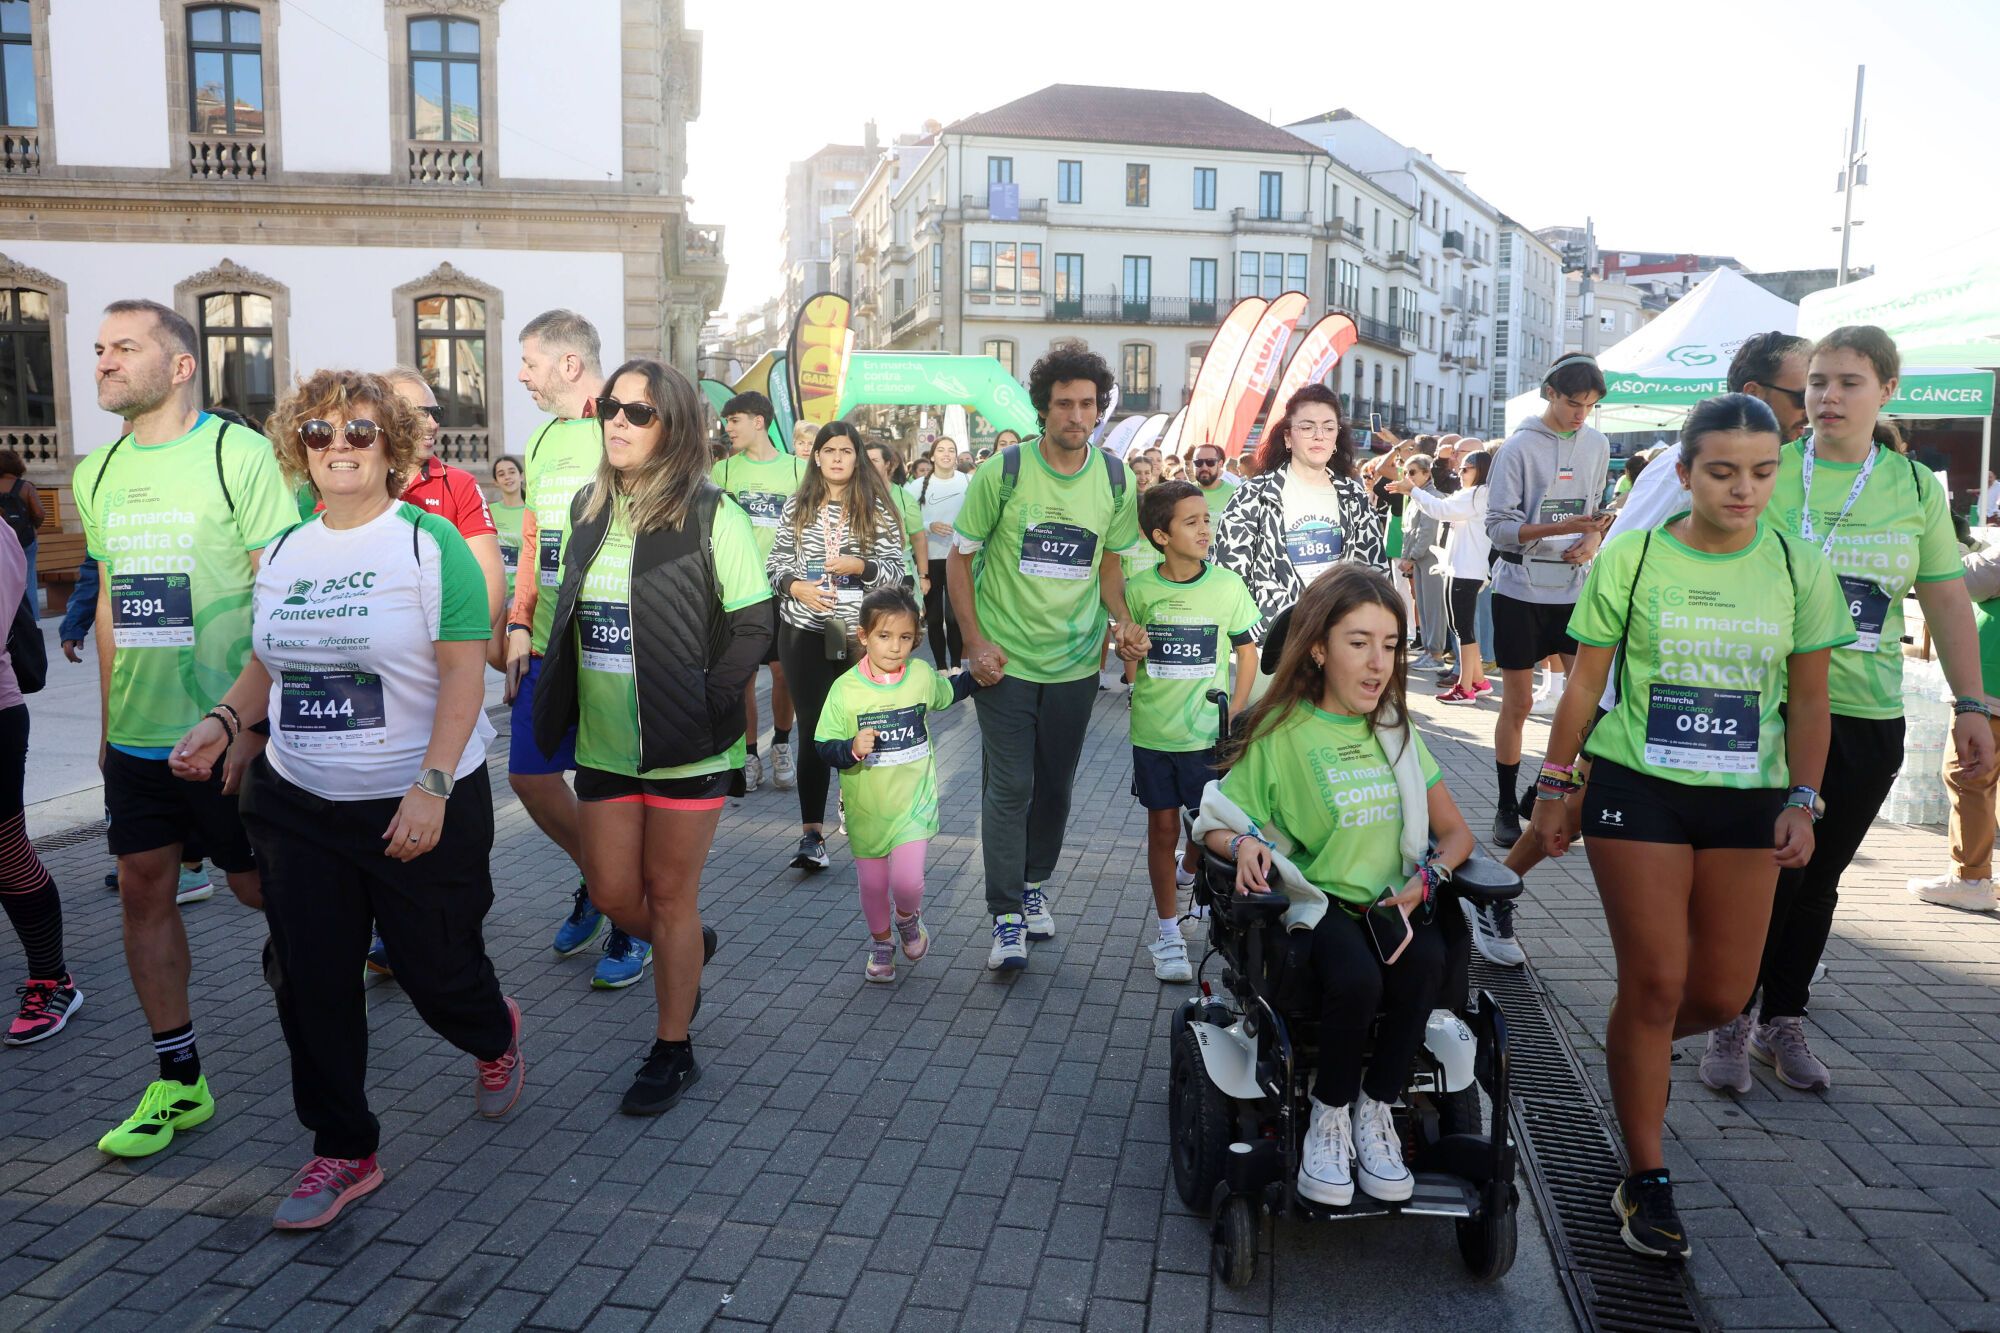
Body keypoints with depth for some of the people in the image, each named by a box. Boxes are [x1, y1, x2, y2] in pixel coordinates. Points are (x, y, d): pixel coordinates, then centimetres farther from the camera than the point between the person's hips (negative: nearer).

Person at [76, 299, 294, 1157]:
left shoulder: (237, 453, -10)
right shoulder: (97, 474, 9)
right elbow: (112, 604, 17)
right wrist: (109, 720, 15)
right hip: (136, 734, 6)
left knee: (260, 887, 5)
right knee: (143, 891, 8)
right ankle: (179, 1080, 20)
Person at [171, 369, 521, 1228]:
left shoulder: (431, 543, -9)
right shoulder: (283, 553, 8)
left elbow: (464, 674, -14)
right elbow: (267, 664, 18)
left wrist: (432, 787, -21)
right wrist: (223, 721, -2)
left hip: (421, 806, -5)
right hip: (298, 804, 5)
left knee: (436, 967, 6)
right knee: (309, 981, 6)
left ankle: (496, 1039, 41)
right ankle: (342, 1151, 23)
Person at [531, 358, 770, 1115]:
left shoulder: (709, 513, -10)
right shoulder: (589, 508, 9)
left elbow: (753, 624, -10)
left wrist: (709, 702, -17)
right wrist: (560, 704, 9)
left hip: (685, 747, -5)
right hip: (604, 742, 5)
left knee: (669, 896, 5)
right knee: (612, 895, 10)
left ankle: (673, 1051, 23)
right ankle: (689, 948, 42)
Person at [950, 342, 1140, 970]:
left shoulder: (1115, 479, 0)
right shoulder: (1004, 472, -10)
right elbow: (959, 557, -3)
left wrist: (1124, 620, -5)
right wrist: (975, 641, -10)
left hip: (1075, 661, 3)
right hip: (1005, 659, -3)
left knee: (1055, 787, 13)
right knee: (1009, 788, -3)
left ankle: (1034, 884, 35)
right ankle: (1007, 917, 6)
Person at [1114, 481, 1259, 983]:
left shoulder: (1227, 585, -6)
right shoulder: (1139, 588, -5)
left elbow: (1247, 652, 2)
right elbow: (1127, 650, 6)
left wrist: (1235, 712, -6)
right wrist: (1128, 648, -18)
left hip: (1208, 733, 0)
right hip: (1153, 731, 0)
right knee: (1163, 828, 7)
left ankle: (1189, 871, 46)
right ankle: (1168, 934, 18)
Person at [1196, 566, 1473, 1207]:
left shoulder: (1396, 732, 10)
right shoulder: (1282, 732, -3)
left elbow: (1455, 831, 12)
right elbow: (1215, 823, 2)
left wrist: (1428, 875, -9)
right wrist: (1245, 844, -21)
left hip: (1395, 903, 4)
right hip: (1316, 902, -3)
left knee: (1426, 964, -29)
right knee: (1356, 977, -33)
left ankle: (1374, 1107, -8)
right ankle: (1329, 1115, -7)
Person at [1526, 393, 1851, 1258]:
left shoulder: (1799, 570, 2)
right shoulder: (1631, 559, -5)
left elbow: (1807, 701, 6)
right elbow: (1585, 684, 0)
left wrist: (1802, 802, -2)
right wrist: (1554, 785, 1)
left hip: (1745, 798, 3)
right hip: (1637, 790, -3)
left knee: (1724, 992, 6)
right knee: (1656, 983, -3)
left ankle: (1635, 1054, 41)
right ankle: (1645, 1185, 11)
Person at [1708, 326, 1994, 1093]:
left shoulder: (1915, 486, 6)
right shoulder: (1768, 470, -2)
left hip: (1868, 718, 3)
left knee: (1818, 879, 11)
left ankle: (1783, 1022, 27)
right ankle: (1732, 1017, 17)